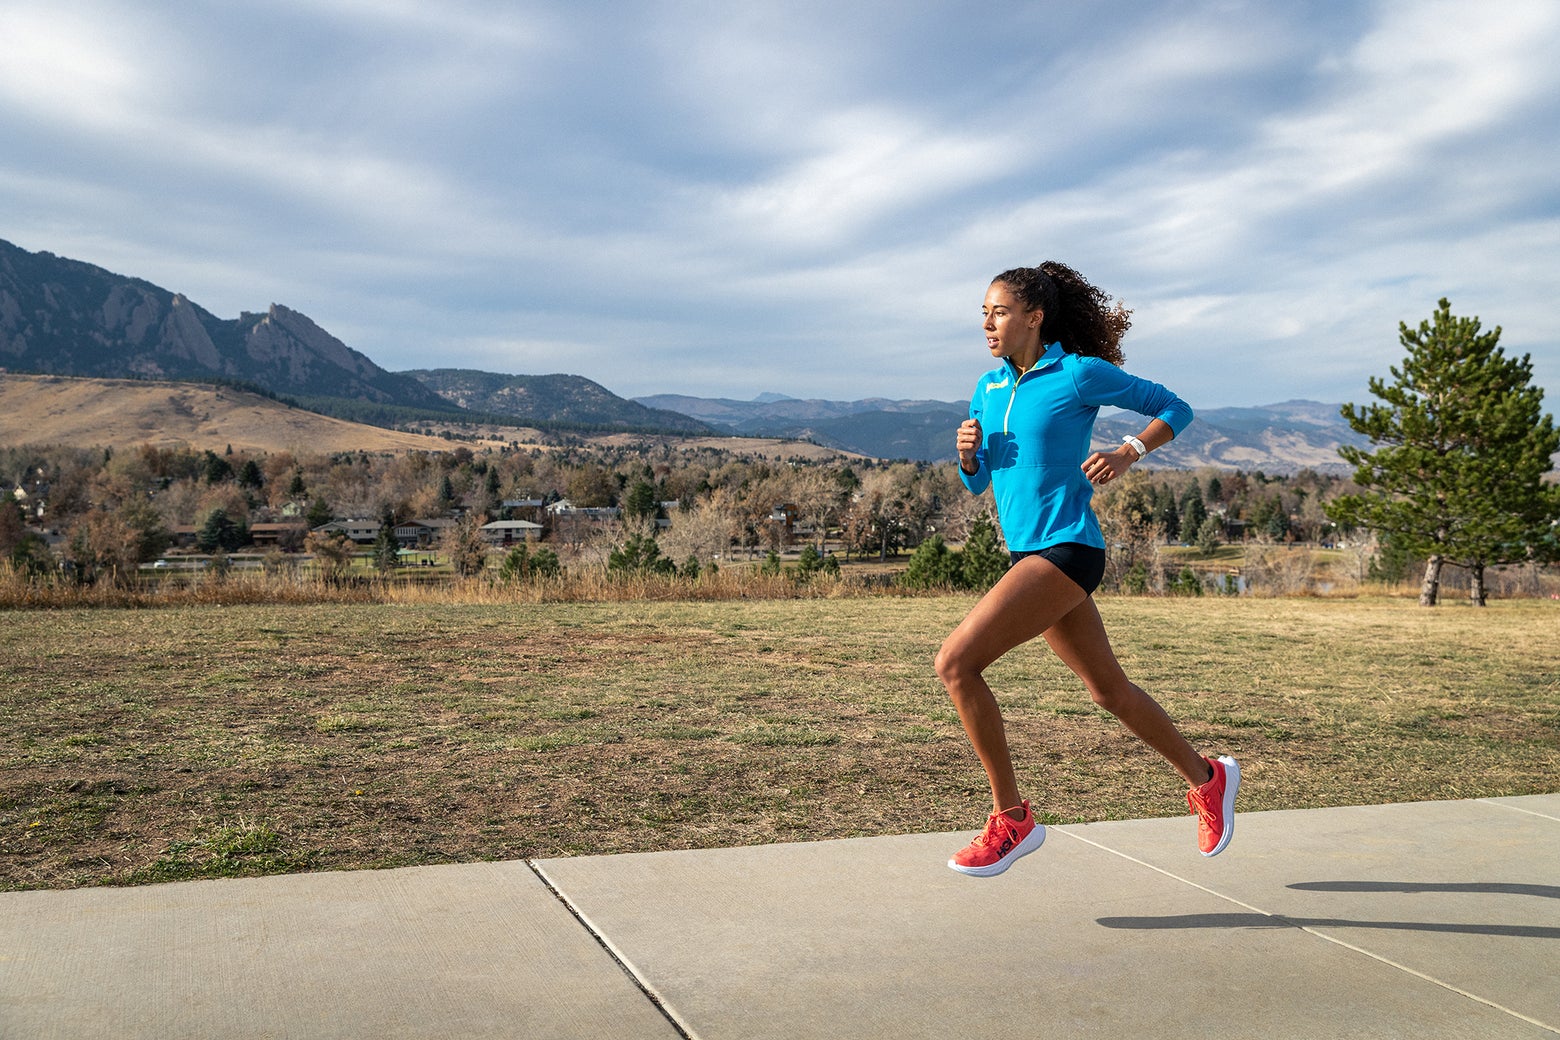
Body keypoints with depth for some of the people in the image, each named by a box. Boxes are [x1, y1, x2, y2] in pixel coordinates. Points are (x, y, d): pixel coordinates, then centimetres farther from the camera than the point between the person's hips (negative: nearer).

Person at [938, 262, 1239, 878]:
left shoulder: (1080, 373, -7)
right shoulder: (989, 389, 12)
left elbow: (1175, 408, 2)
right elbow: (977, 483, 19)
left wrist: (1127, 454, -14)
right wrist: (968, 453, -2)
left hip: (1067, 549, -8)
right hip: (1029, 553, 8)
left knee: (955, 662, -18)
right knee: (1108, 689, 17)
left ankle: (1011, 819, -7)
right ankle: (1206, 778, 37)